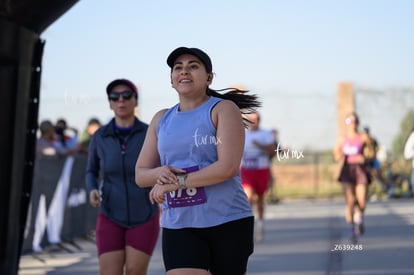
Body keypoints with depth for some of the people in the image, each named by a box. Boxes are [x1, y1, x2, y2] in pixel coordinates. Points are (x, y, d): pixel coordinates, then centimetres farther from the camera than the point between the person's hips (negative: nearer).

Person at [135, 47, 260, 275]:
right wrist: (160, 173, -9)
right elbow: (140, 174, 14)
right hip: (178, 227, 3)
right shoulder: (161, 119, 14)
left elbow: (228, 167, -16)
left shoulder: (224, 109, -3)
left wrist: (178, 182, -16)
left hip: (228, 222, -3)